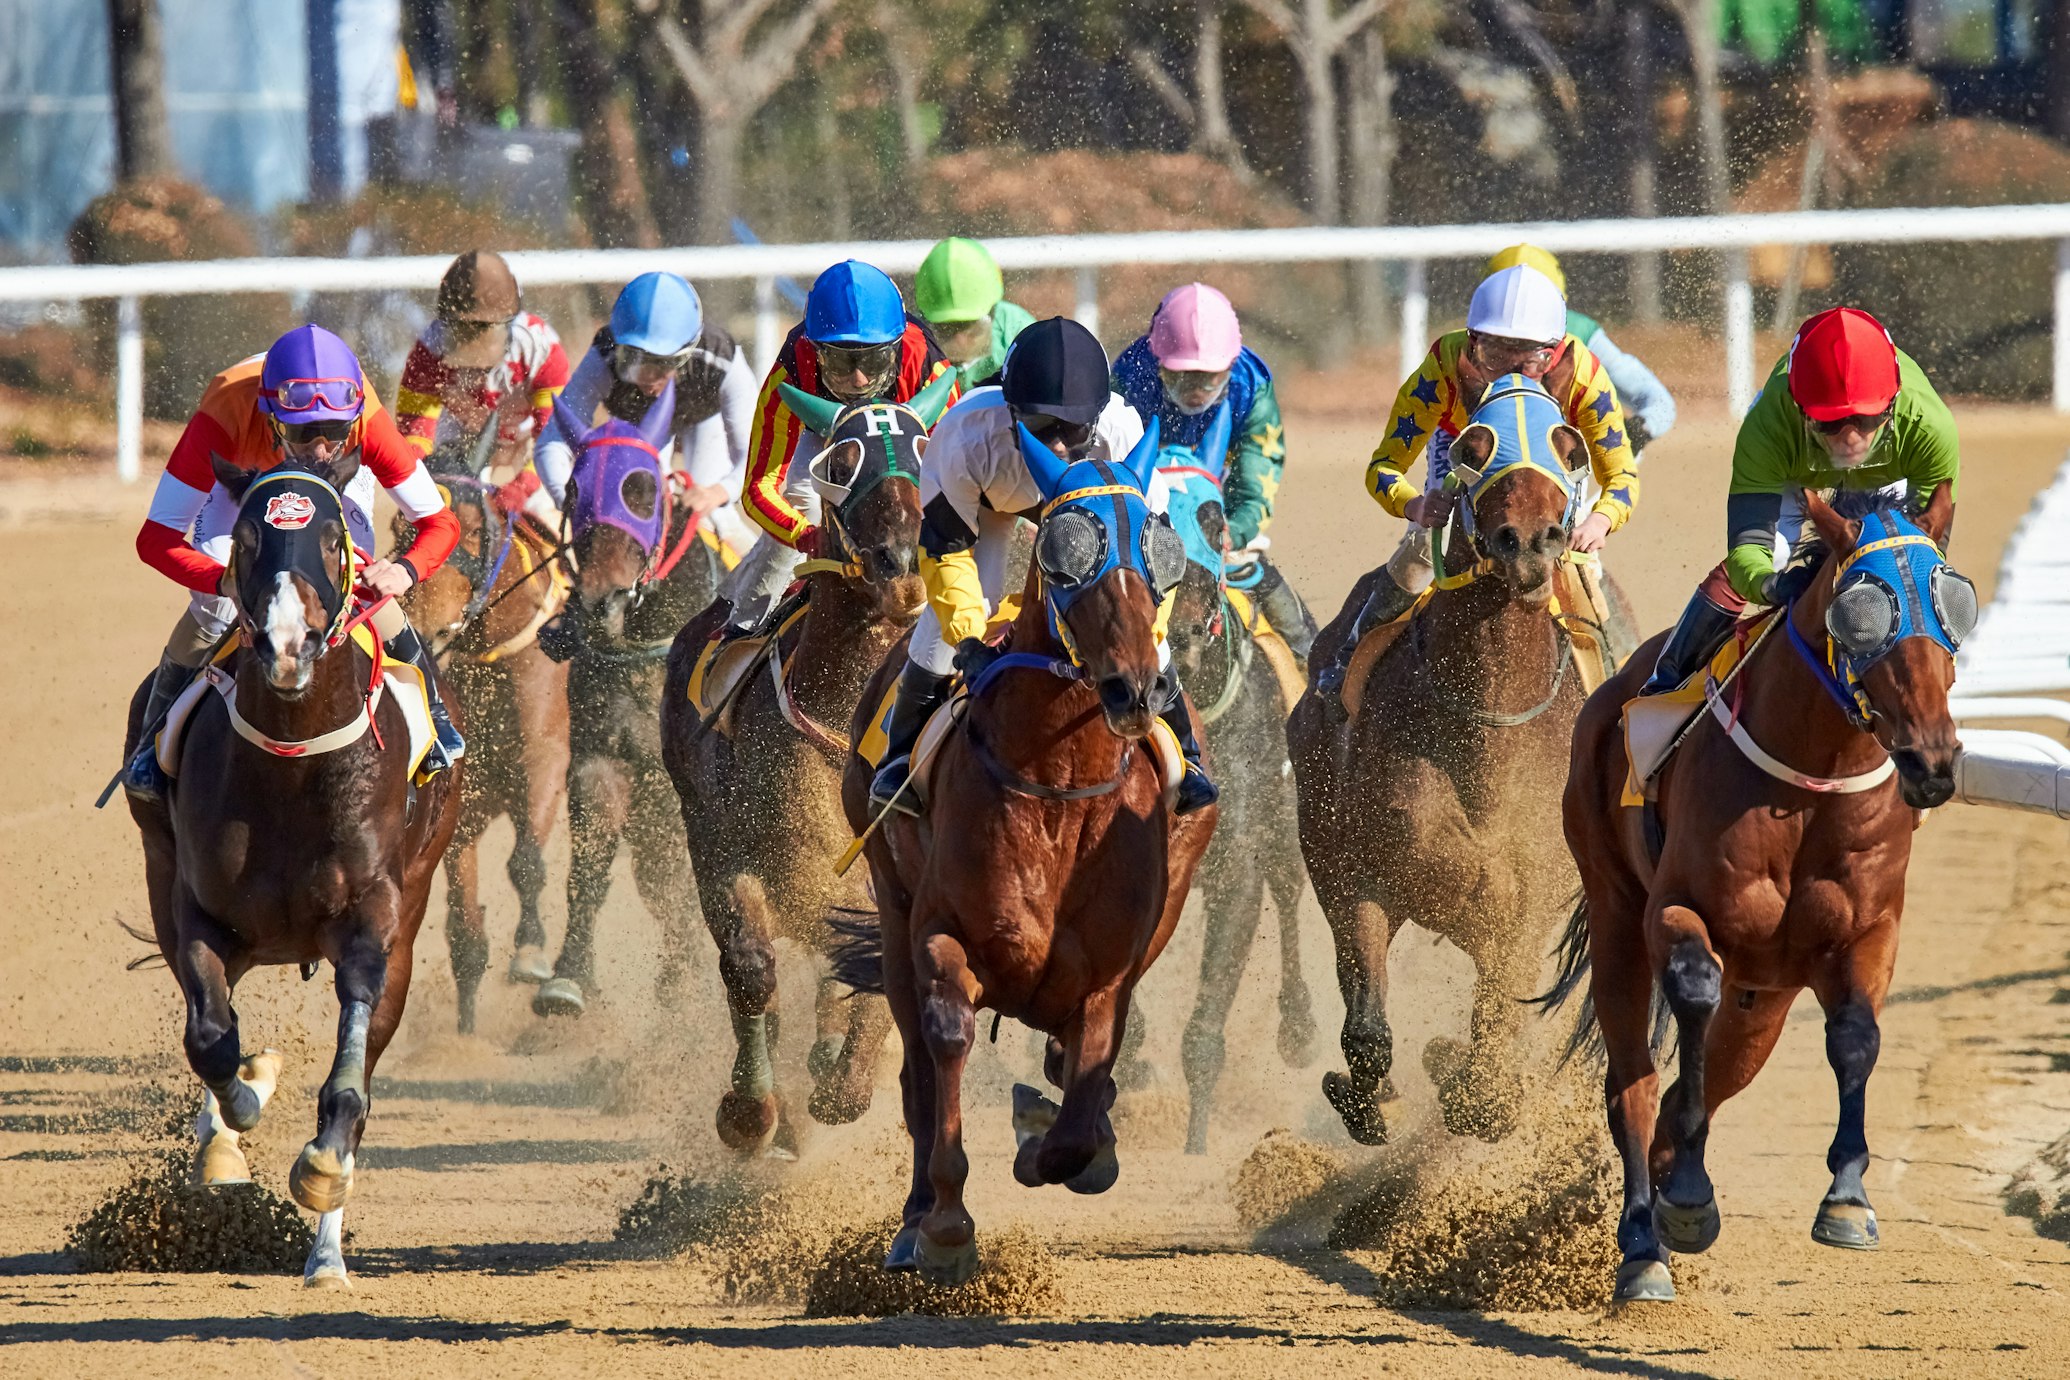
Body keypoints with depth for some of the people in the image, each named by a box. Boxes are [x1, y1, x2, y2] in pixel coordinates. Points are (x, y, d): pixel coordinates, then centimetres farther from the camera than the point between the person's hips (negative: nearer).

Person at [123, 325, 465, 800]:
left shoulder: (366, 420, -41)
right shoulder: (224, 417, -46)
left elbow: (439, 521, -31)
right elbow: (156, 537, -42)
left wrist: (405, 571, -53)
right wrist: (226, 580, -60)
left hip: (341, 479, 1)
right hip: (242, 470, -1)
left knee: (367, 587, -16)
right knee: (214, 605, -17)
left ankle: (429, 709, 10)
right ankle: (157, 737, 6)